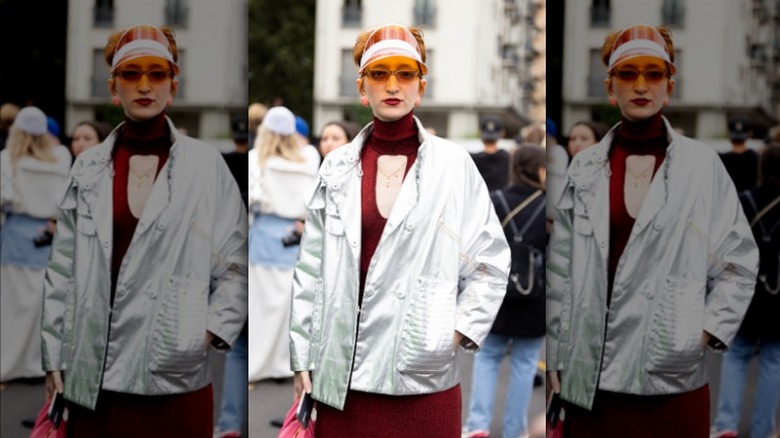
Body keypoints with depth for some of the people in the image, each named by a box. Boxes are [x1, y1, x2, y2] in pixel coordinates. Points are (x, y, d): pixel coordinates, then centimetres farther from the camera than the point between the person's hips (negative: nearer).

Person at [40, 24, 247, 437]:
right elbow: (62, 269, 9)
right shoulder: (88, 166, 7)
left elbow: (235, 266, 3)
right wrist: (53, 359, 5)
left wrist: (212, 330, -9)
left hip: (175, 374, -2)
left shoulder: (206, 164, 1)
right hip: (93, 375, 2)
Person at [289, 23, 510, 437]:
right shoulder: (338, 166, 6)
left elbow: (491, 262, 4)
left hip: (424, 374, -1)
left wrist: (460, 331, -5)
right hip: (342, 373, 2)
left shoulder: (454, 164, 1)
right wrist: (302, 359, 5)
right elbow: (311, 268, 8)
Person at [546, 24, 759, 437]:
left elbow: (739, 262, 4)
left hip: (672, 376, -1)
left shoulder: (703, 164, 1)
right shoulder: (585, 167, 6)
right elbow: (560, 271, 7)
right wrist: (555, 362, 5)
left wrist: (706, 332, -7)